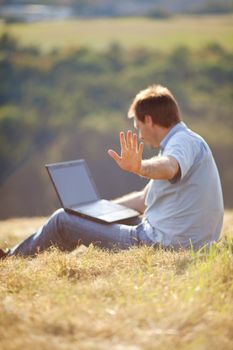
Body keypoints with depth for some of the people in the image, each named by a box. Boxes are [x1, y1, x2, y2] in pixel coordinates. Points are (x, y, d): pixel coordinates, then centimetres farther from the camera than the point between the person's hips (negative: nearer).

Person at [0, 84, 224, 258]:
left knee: (62, 220, -2)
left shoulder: (184, 141, -13)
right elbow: (145, 199, 26)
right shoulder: (187, 142, 20)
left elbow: (168, 168, -40)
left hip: (162, 244, -11)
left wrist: (140, 168, -60)